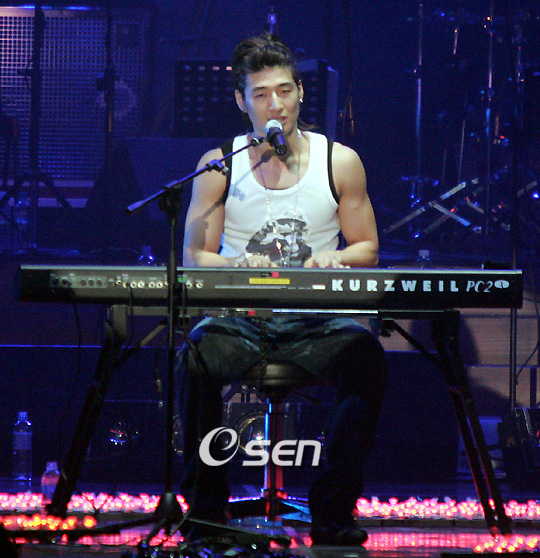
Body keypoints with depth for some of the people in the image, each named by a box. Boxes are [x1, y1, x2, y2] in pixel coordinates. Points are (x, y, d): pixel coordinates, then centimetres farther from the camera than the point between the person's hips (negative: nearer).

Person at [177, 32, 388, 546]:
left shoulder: (339, 162, 7)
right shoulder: (219, 166, 5)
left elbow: (367, 250, 13)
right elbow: (193, 258, 5)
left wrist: (333, 258, -10)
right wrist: (240, 266, -16)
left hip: (317, 322, 0)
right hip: (239, 319, 0)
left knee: (366, 359, -32)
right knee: (197, 359, -34)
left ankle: (334, 509, -19)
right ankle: (205, 503, -15)